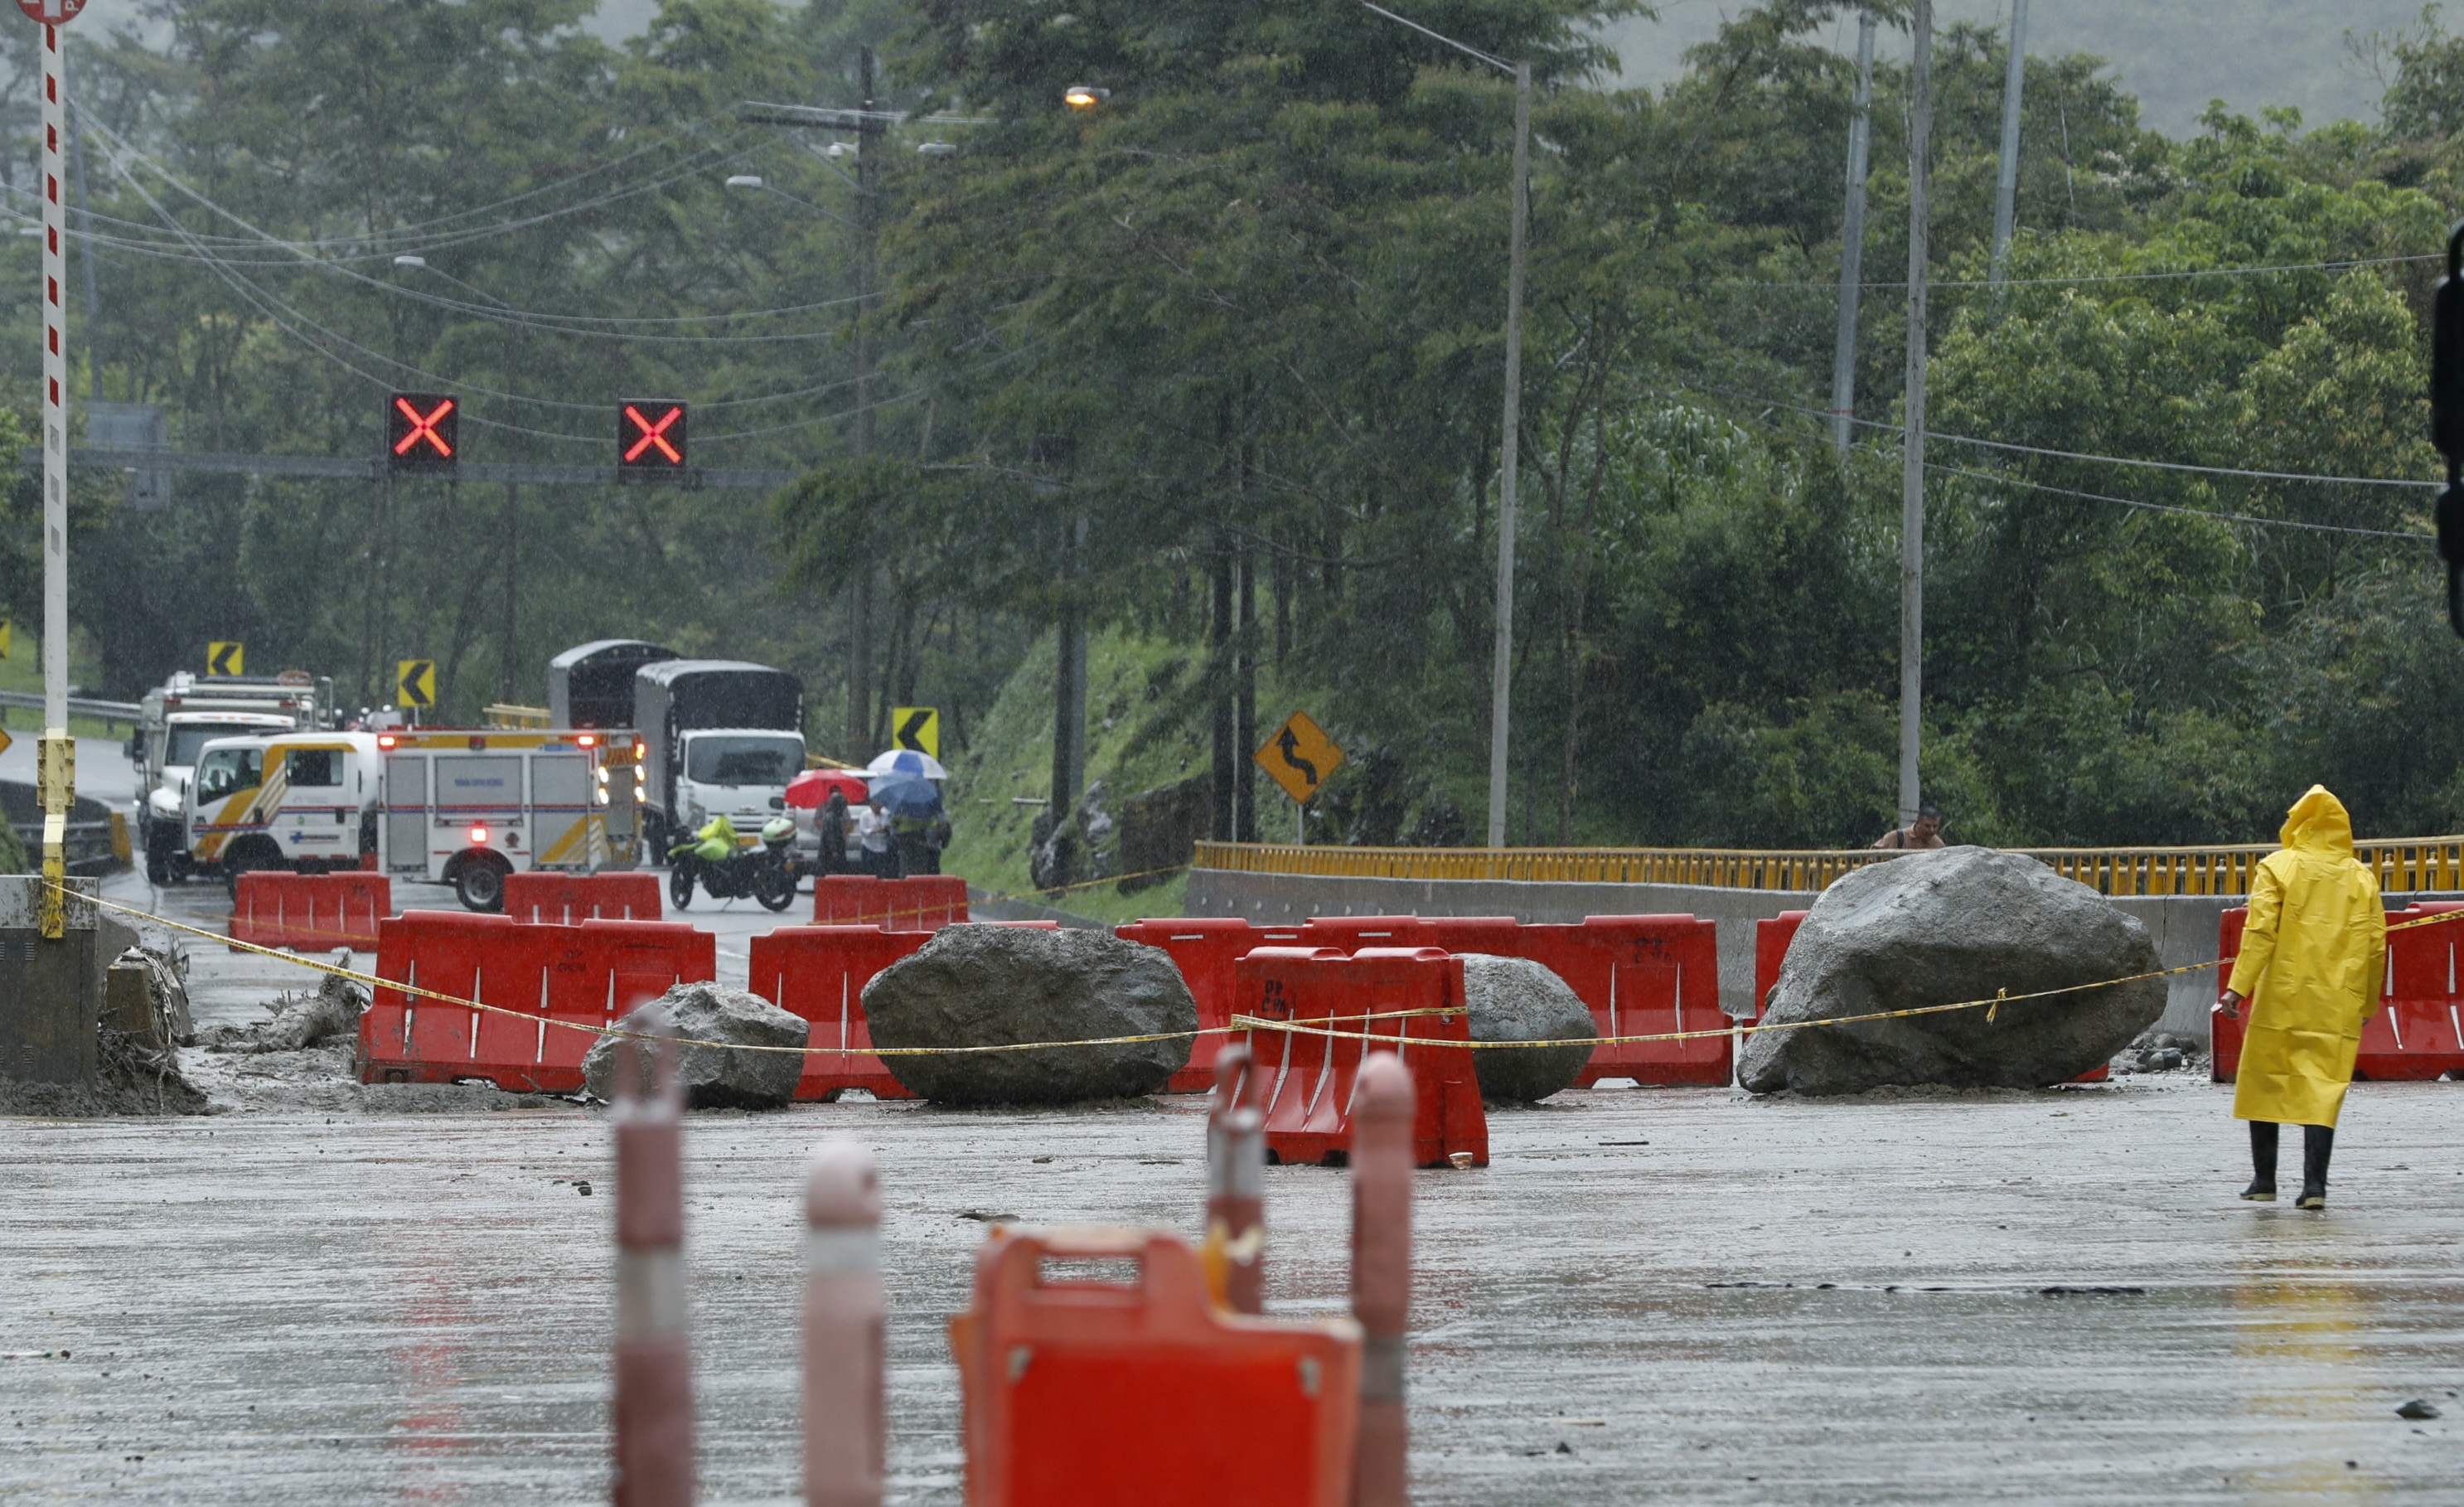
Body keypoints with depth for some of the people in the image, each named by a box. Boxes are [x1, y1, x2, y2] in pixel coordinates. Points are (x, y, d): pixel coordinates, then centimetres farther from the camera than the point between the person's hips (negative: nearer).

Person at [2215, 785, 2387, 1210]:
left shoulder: (2278, 868, -2)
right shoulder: (2362, 879, 7)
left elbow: (2260, 932, -12)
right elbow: (2375, 947, 7)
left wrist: (2238, 987, -15)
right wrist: (2367, 1004, 18)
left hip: (2280, 1001, -2)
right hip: (2337, 1007, 2)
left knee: (2264, 1085, 12)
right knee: (2322, 1090, 1)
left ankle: (2264, 1182, 16)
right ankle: (2315, 1184, -12)